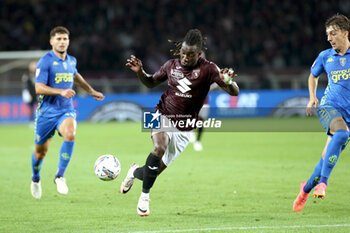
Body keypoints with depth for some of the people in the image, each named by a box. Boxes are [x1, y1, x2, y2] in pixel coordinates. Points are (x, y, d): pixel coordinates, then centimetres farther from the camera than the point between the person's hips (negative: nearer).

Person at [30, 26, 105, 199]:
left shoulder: (71, 61, 8)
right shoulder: (45, 61, -11)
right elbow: (39, 87, -18)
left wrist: (91, 91, 34)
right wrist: (61, 91, -29)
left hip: (66, 110, 3)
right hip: (47, 111, -3)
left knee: (70, 135, -29)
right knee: (40, 152, 7)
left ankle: (60, 176, -17)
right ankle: (36, 179, 38)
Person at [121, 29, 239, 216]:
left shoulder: (207, 69, -10)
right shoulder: (172, 65, 1)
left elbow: (234, 92, -16)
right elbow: (151, 83, 17)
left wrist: (228, 82, -39)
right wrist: (140, 72, -3)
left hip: (183, 129, 0)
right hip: (163, 117, 0)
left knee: (156, 170, 7)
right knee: (160, 147, -33)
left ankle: (135, 172, 44)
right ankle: (144, 196, -22)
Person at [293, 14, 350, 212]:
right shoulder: (325, 56, 10)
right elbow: (313, 76, 29)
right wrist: (312, 98, 14)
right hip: (329, 106, 0)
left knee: (329, 157, 0)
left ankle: (307, 188, 27)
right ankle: (322, 182, -38)